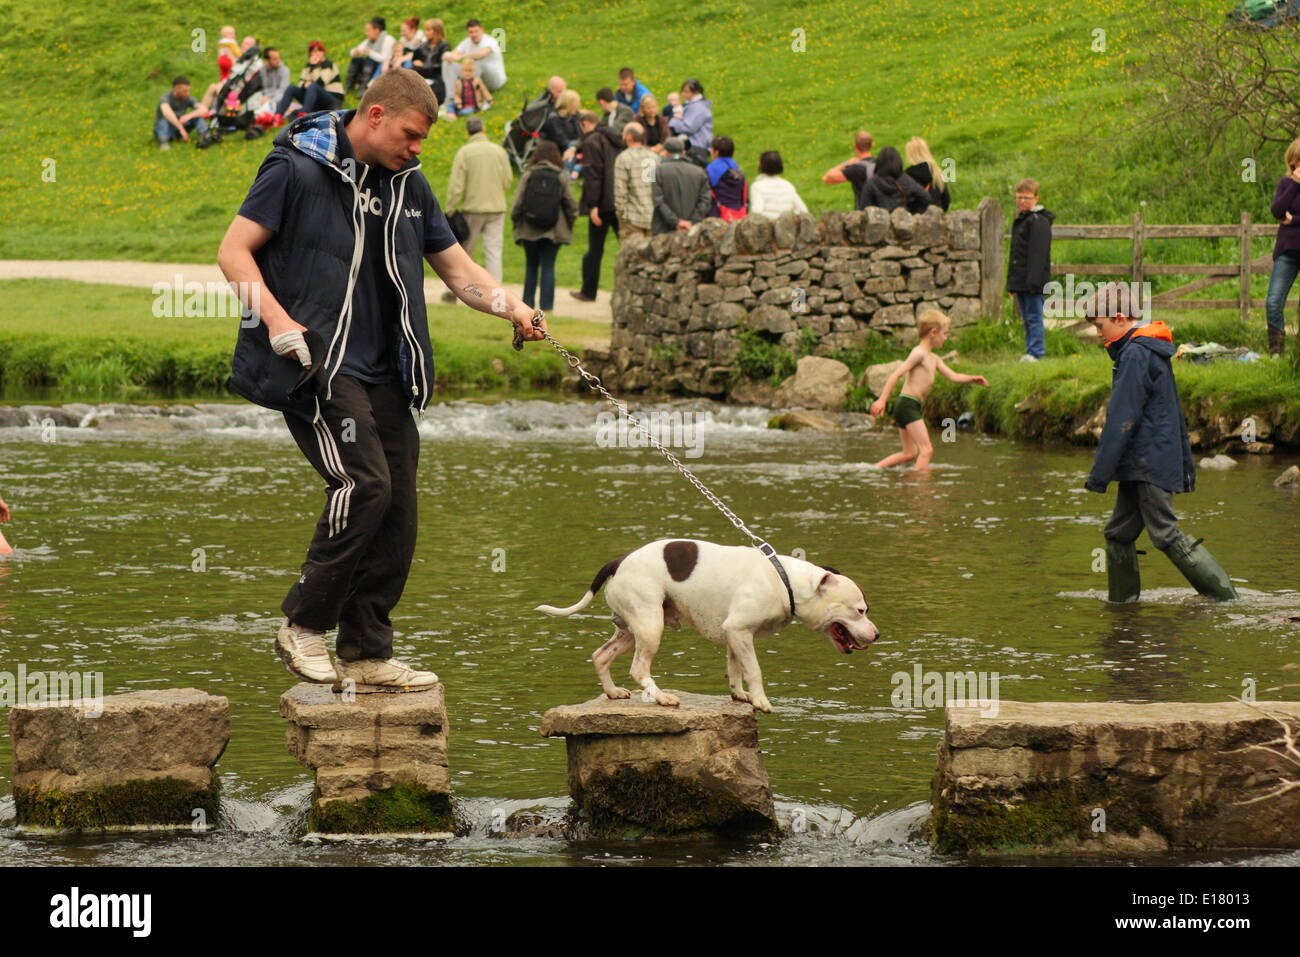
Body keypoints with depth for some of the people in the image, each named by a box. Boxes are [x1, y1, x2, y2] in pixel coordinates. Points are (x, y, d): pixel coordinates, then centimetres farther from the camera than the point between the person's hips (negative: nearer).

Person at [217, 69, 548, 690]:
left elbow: (457, 268, 17)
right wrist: (277, 320, -19)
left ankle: (367, 654, 12)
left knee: (397, 510, 2)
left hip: (384, 375, 7)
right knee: (364, 483, -21)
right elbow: (234, 252, -4)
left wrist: (510, 307, -3)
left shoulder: (408, 186, 15)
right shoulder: (297, 169, -5)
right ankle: (302, 626, -8)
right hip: (316, 365, -7)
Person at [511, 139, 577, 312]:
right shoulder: (560, 177, -3)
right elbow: (571, 206, -1)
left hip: (529, 231, 1)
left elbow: (517, 203, -7)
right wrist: (568, 226, 15)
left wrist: (516, 223, 8)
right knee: (548, 267, 4)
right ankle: (546, 305, -1)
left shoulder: (528, 175, -4)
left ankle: (528, 302, 15)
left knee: (531, 266, 15)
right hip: (553, 231, 0)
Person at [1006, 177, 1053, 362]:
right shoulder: (1019, 220, 19)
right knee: (1026, 318, 11)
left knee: (1034, 316, -8)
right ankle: (1030, 351, 16)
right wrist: (1011, 283, 21)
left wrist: (1034, 281, -22)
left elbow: (1038, 254, -17)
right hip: (1021, 282, 9)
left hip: (1033, 281, -9)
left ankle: (1035, 352, -8)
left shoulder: (1039, 221, -10)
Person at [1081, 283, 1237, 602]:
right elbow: (1175, 412, 23)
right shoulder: (1155, 352, 16)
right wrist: (1186, 464, 27)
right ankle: (1122, 599, 14)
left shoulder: (1136, 354, -15)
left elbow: (1121, 421, -19)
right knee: (1119, 533, 10)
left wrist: (1099, 475, -17)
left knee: (1166, 535, -10)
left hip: (1148, 464, -10)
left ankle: (1225, 596, -10)